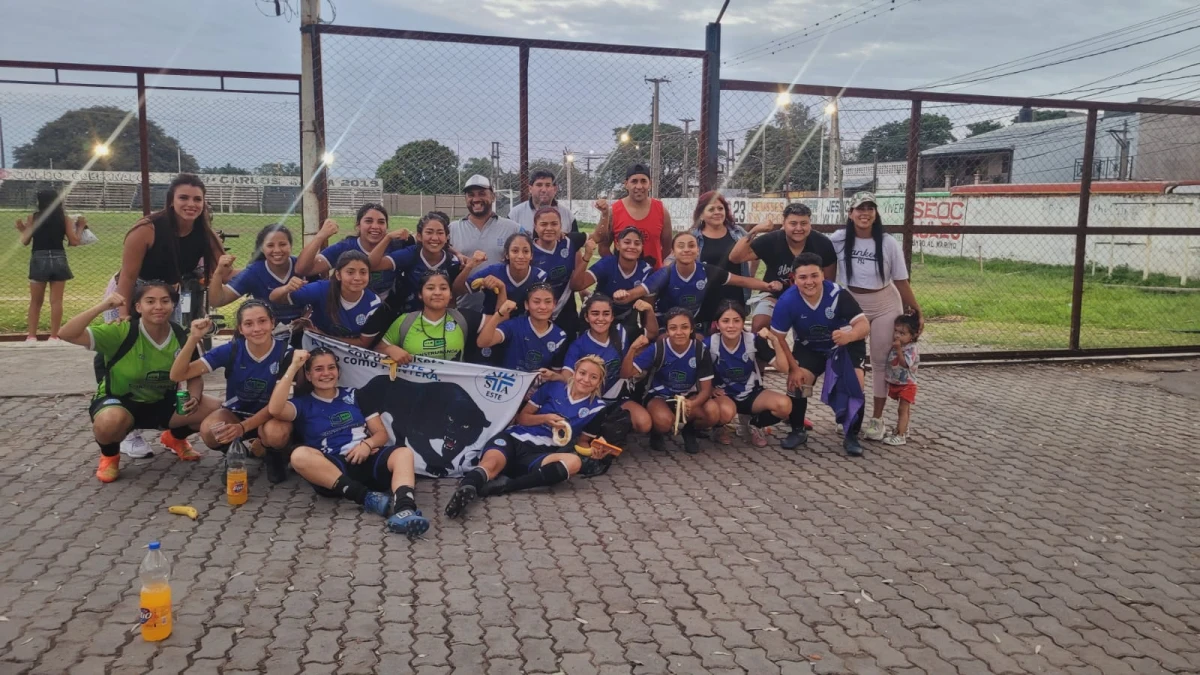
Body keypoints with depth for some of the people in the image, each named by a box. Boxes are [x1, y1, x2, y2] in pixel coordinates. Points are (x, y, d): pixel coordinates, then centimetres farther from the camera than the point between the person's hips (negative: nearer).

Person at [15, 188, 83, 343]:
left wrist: (22, 230, 23)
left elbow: (25, 241, 4)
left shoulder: (34, 218, 1)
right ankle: (54, 337, 1)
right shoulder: (64, 218, 1)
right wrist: (81, 227, 13)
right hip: (58, 260, 0)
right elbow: (74, 241, -2)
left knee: (35, 302, 11)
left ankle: (31, 336, 11)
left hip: (39, 260, 0)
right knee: (56, 301, 2)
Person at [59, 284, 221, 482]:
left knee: (214, 409, -17)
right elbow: (66, 334, -32)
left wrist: (194, 397, -22)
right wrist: (101, 307, -41)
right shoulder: (120, 332, -22)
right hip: (118, 402, -4)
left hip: (162, 403, 4)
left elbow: (195, 377, 0)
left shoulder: (181, 336, -10)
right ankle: (109, 455, -1)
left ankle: (175, 438, 18)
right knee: (111, 421, -41)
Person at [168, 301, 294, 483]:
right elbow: (177, 375, -17)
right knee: (209, 430, -32)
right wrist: (194, 338, -32)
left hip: (269, 415, -2)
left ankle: (272, 454, 1)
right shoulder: (230, 350, -15)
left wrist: (243, 427, -33)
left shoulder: (284, 353, -19)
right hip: (236, 412, 2)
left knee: (276, 433, -38)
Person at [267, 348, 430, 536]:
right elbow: (275, 409, -9)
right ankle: (368, 498, -37)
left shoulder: (354, 395, 20)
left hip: (368, 460, 2)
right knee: (299, 455, -32)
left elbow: (381, 433, 16)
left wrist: (367, 444, -8)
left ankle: (404, 510, -58)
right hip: (333, 471, -1)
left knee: (404, 452, -29)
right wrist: (293, 367, -6)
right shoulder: (303, 404, 14)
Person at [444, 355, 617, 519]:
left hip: (539, 454, 0)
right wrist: (545, 418, -6)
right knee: (491, 463, -34)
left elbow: (582, 441, 20)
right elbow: (522, 417, 14)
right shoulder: (553, 387, 10)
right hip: (514, 439, 0)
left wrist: (593, 451, -3)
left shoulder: (596, 408, 11)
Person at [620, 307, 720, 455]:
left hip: (689, 396, 2)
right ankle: (656, 434, 3)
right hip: (659, 396, -2)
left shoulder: (700, 349, -16)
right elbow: (626, 374, -23)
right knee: (664, 420, -37)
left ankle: (689, 430, 6)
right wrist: (632, 350, -42)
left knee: (713, 412, -28)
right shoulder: (658, 348, -21)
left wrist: (692, 404, -34)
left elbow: (706, 388, -12)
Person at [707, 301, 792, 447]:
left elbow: (783, 366, -17)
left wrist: (774, 339, -28)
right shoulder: (710, 344, -17)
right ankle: (720, 427, 1)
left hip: (751, 394, 2)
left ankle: (752, 424, 6)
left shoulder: (754, 340, -14)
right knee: (726, 411, -40)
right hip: (723, 394, -2)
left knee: (784, 405, -26)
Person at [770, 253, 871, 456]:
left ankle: (852, 437, 0)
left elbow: (864, 324, -34)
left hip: (846, 346, -1)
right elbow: (778, 338, -17)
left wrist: (849, 336, -57)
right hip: (809, 348, 2)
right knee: (796, 381, -15)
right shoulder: (787, 301, -27)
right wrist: (793, 368, -18)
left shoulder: (838, 294, -32)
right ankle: (798, 431, 8)